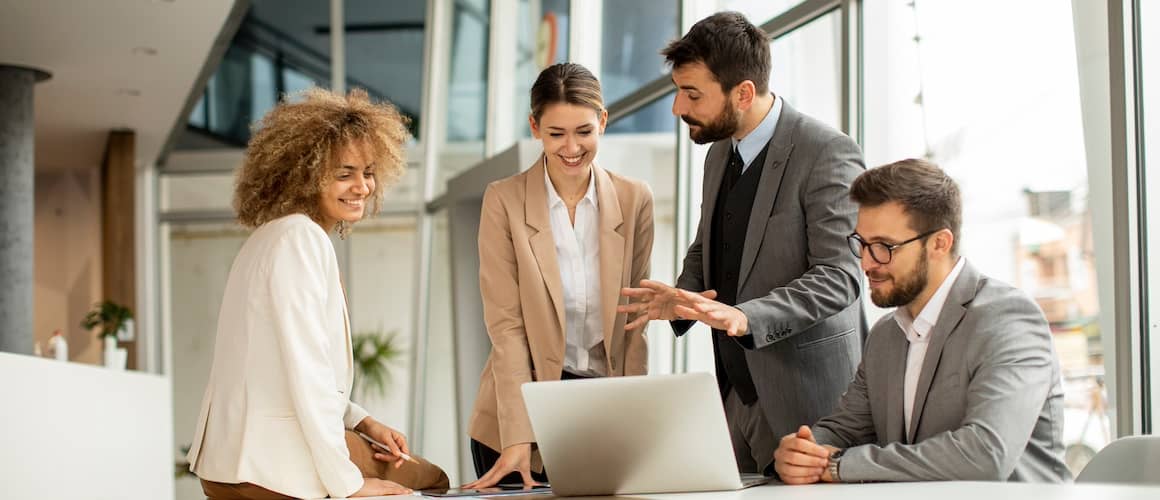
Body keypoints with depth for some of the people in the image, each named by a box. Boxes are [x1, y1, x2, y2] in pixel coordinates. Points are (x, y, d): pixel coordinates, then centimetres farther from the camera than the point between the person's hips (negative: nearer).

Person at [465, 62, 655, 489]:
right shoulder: (504, 201, -5)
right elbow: (506, 323, -9)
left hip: (605, 409, 2)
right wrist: (518, 435, -17)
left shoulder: (633, 200, 2)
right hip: (526, 406, -2)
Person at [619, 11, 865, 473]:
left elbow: (839, 274, -19)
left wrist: (745, 317, -31)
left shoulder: (828, 153, -13)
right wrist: (682, 298, 2)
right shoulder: (719, 154, 13)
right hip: (736, 393, 7)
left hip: (806, 396, -7)